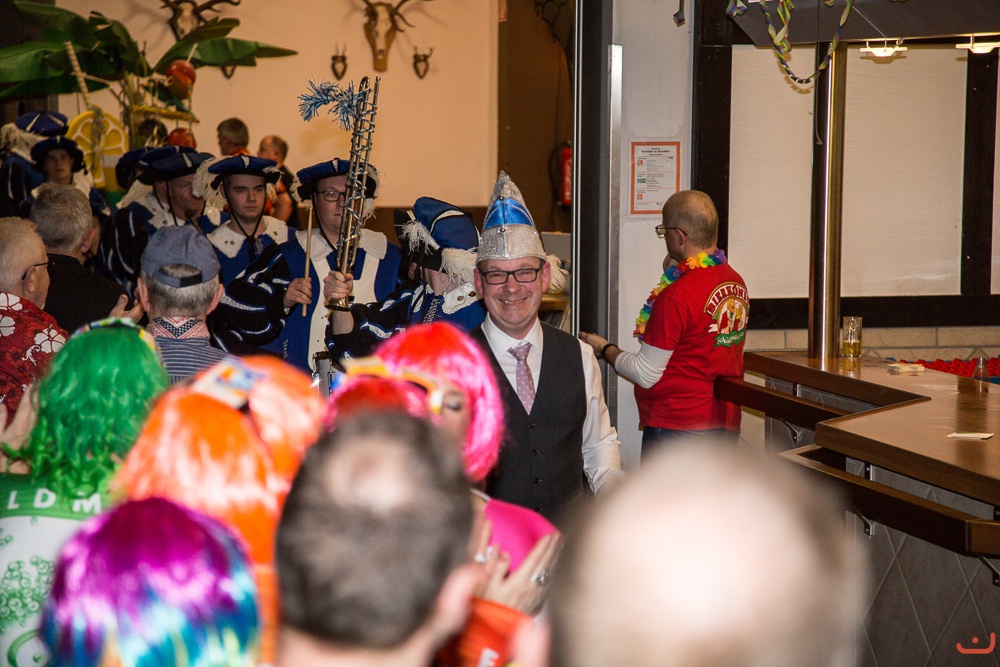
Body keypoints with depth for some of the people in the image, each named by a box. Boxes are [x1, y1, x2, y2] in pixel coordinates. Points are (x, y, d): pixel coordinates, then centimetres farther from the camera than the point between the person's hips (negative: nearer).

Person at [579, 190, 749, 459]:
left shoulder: (676, 296, -19)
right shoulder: (736, 282, 6)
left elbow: (646, 375, -13)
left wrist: (604, 349, 6)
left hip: (675, 428, -8)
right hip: (726, 425, 9)